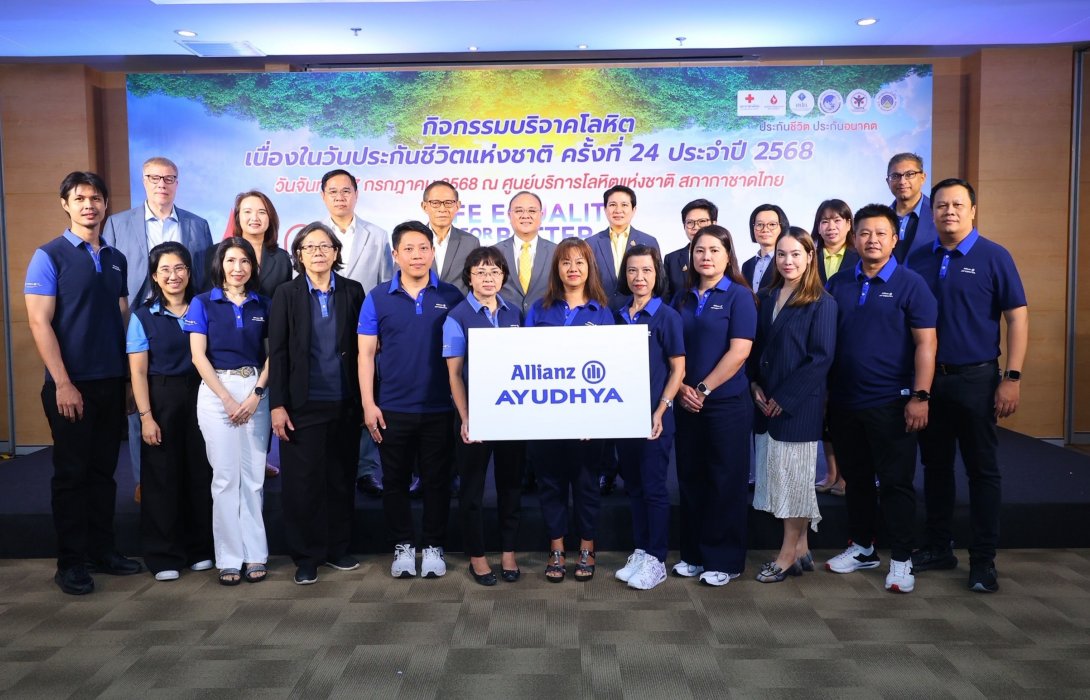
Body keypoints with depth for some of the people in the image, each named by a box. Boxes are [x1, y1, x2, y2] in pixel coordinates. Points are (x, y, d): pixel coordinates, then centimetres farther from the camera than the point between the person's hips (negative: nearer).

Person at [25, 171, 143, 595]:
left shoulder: (116, 259, 10)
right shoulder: (49, 256, -4)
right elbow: (39, 323, -9)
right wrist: (62, 384, -15)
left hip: (112, 383, 5)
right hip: (71, 384, -5)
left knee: (104, 470, 12)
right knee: (71, 473, 3)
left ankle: (102, 551, 24)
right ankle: (70, 563, 14)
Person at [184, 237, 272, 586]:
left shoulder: (262, 304, 9)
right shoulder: (203, 303, 4)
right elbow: (198, 355, -3)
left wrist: (256, 394, -7)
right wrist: (227, 398, -9)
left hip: (256, 391, 2)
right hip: (216, 391, -2)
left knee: (253, 475, 3)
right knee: (225, 475, 0)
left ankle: (255, 554, 12)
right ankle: (229, 558, 9)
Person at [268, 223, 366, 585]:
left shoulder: (353, 291, 5)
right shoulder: (286, 294, 2)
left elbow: (361, 347, 5)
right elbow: (277, 353, -1)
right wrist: (277, 405, -7)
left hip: (345, 404, 2)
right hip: (303, 405, -2)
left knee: (342, 478, 10)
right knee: (303, 481, 3)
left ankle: (337, 549, 24)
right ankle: (306, 557, 16)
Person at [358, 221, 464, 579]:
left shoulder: (451, 296, 1)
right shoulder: (378, 298, 1)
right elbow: (366, 353, 1)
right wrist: (368, 404, -5)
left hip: (439, 408, 0)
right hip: (392, 409, 1)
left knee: (437, 480, 8)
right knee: (395, 481, 10)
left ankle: (434, 546, 23)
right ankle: (403, 545, 26)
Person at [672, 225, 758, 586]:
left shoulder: (739, 296, -4)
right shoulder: (683, 300, 11)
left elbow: (739, 352, -13)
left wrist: (703, 389, -14)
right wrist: (682, 388, -7)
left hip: (727, 403, -5)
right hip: (687, 404, 5)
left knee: (726, 482, 3)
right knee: (690, 479, 10)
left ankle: (725, 560, 15)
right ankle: (694, 554, 23)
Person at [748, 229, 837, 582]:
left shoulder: (822, 303, -7)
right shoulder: (767, 297, 11)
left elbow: (821, 357, -13)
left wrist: (784, 399, -14)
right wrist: (755, 385, -1)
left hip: (798, 405, -6)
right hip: (766, 403, 6)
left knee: (792, 475, 1)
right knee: (778, 474, 10)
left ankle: (788, 554, 13)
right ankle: (801, 550, 22)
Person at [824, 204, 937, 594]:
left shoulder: (909, 284, -4)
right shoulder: (838, 284, 7)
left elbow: (925, 343, -8)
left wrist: (920, 396, -15)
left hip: (891, 403, -4)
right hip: (844, 401, 4)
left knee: (895, 482, 2)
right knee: (856, 479, 15)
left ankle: (901, 560, 14)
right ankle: (862, 548, 29)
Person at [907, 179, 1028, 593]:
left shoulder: (993, 257, -4)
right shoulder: (918, 260, 6)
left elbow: (1017, 317, -5)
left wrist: (1012, 377, -12)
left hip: (976, 378, -4)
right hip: (927, 377, 4)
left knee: (982, 469, 4)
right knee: (935, 465, 12)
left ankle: (983, 560, 14)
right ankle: (939, 548, 25)